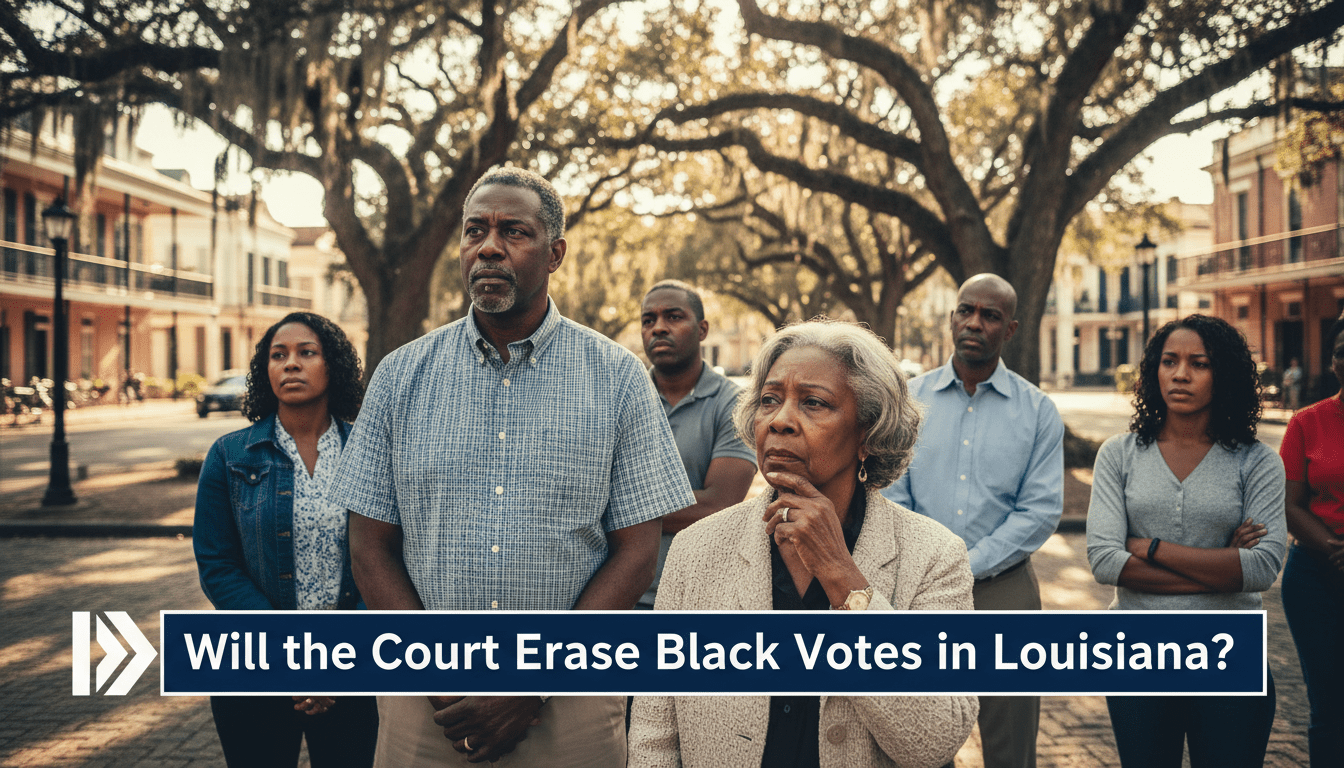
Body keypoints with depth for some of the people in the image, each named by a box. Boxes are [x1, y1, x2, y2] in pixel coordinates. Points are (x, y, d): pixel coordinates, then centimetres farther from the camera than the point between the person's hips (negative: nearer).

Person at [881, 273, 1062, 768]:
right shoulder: (909, 400, 6)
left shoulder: (1038, 411, 3)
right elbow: (891, 496, 2)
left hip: (1003, 587, -1)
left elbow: (1041, 510, -4)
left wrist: (965, 567, -11)